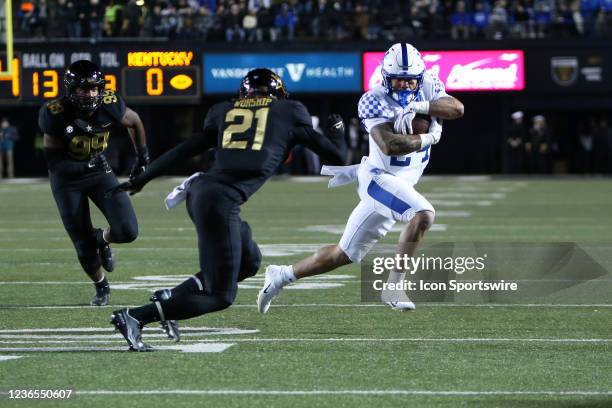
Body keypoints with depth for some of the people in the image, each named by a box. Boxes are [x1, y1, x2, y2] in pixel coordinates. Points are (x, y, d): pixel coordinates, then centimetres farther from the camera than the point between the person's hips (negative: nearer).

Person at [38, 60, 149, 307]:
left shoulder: (109, 106, -18)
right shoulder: (56, 115, -25)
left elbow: (134, 122, 5)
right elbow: (54, 161, -19)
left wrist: (143, 157, 12)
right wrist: (84, 166, -32)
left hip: (99, 171, 2)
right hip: (67, 179, -2)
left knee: (127, 231, -15)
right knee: (84, 246, 2)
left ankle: (102, 239, 21)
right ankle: (101, 287, 32)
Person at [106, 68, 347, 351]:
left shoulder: (224, 112, 21)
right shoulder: (290, 113, 12)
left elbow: (186, 149, 23)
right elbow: (336, 157, 18)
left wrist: (141, 179, 31)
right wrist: (337, 132, 39)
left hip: (200, 190, 7)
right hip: (220, 201, -7)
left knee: (249, 261, 27)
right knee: (220, 296, 3)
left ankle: (171, 299, 18)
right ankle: (134, 317, -6)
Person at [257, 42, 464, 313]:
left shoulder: (428, 87, 2)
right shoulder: (374, 101, -15)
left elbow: (457, 109, -15)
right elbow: (390, 145, -26)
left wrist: (417, 107, -26)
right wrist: (430, 138, -19)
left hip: (403, 182, 7)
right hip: (382, 179, -7)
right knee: (423, 214, -31)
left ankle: (281, 276, 25)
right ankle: (394, 288, -22)